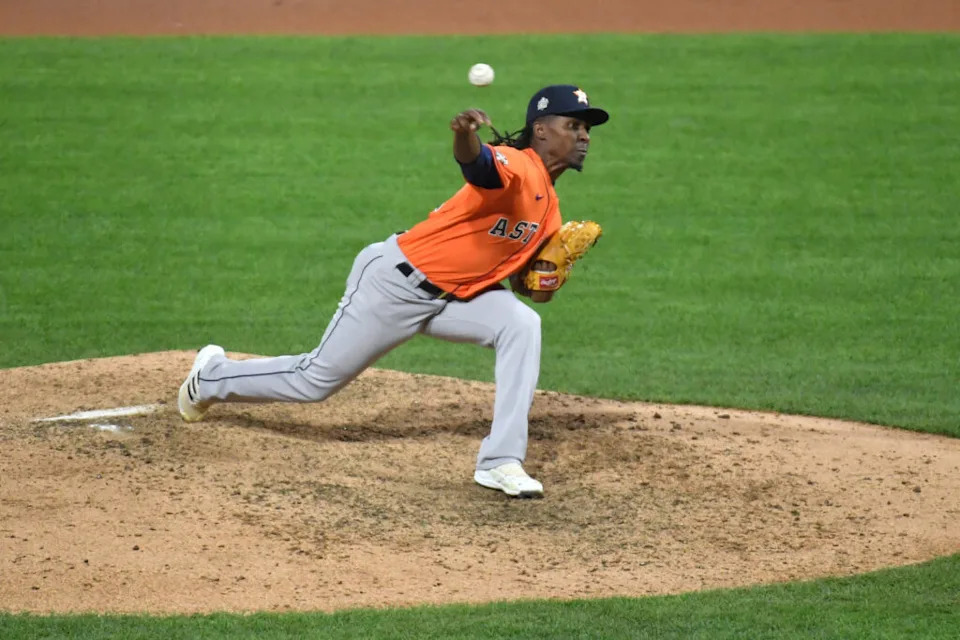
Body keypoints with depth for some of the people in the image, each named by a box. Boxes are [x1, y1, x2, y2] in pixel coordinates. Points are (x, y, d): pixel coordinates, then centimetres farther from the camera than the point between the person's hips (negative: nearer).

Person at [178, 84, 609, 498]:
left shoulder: (548, 204, 8)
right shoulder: (518, 167, -21)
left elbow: (516, 275, 19)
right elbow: (474, 163, -46)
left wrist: (534, 285, -5)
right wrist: (464, 134, -70)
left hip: (449, 297, 8)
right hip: (395, 281, -8)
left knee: (521, 324, -17)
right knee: (316, 380, 6)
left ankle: (501, 461, -15)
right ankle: (212, 378, 34)